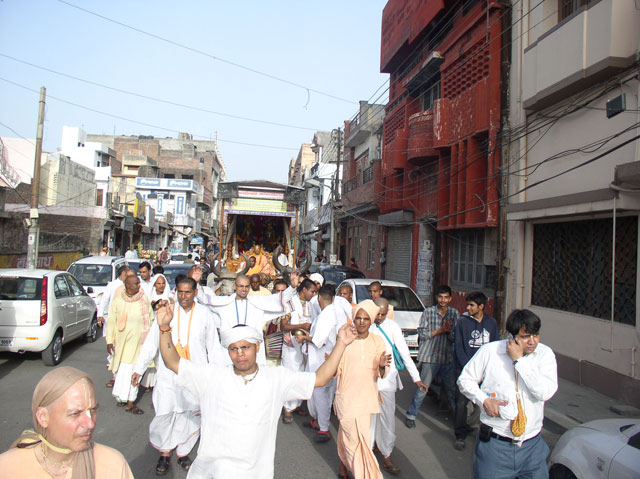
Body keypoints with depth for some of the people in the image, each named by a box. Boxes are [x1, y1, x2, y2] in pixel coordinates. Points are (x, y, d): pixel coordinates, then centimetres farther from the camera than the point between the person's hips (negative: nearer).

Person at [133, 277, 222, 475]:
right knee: (165, 413, 0)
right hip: (169, 373, 0)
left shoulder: (204, 314, 0)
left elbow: (213, 345, 7)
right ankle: (164, 452, 23)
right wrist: (139, 368, 5)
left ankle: (183, 452, 27)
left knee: (191, 413, 5)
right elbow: (151, 342, 5)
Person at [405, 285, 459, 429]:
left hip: (448, 358, 3)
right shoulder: (428, 312, -2)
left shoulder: (454, 313, 6)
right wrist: (440, 330, -13)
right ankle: (410, 415, 15)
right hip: (430, 357, -3)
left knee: (452, 389, 10)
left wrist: (449, 331, -16)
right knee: (422, 388, 0)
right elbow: (422, 334, -5)